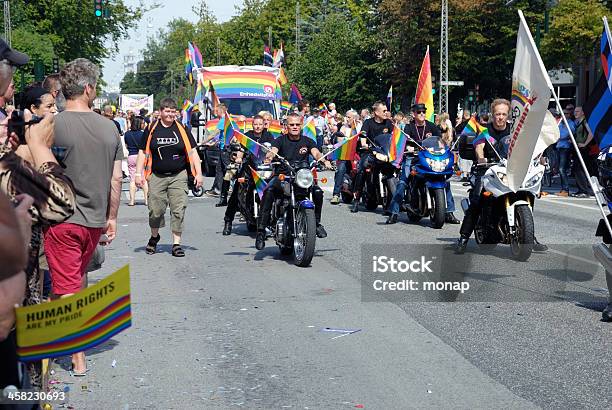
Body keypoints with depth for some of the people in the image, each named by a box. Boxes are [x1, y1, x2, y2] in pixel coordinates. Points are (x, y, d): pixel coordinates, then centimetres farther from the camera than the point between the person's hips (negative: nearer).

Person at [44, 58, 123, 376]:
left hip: (62, 218, -4)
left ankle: (78, 358, 4)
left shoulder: (52, 126, -13)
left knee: (66, 287, 3)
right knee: (80, 278, 25)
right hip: (95, 218, 4)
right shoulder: (109, 127, -1)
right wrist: (112, 218, 11)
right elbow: (116, 178, 2)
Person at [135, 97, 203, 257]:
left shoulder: (181, 130, 4)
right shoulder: (152, 129, 3)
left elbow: (192, 152, 5)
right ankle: (154, 237, 28)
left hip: (178, 176, 0)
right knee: (155, 210, 3)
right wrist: (139, 174, 1)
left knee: (178, 210, -4)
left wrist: (198, 174, -2)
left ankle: (176, 243, 4)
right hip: (157, 176, 0)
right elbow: (143, 153, 7)